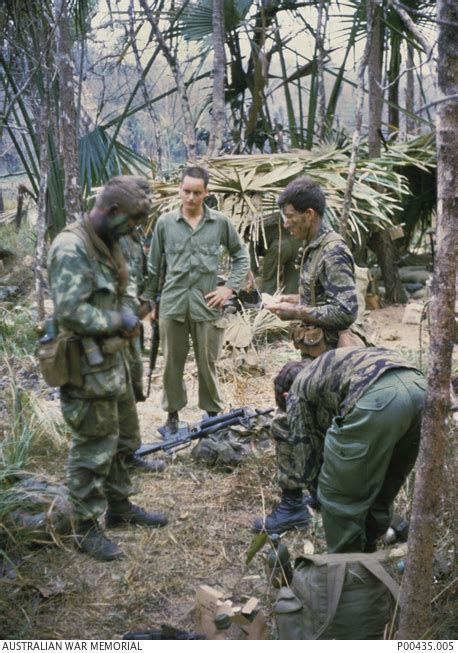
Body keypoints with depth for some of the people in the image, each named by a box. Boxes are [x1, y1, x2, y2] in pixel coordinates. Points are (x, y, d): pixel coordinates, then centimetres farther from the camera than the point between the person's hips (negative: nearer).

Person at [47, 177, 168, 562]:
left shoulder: (106, 244, 9)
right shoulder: (72, 250, -22)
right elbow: (70, 312, -29)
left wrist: (126, 315, 2)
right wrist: (118, 322, -16)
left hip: (112, 359, 10)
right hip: (88, 368, -10)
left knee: (119, 437, 20)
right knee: (93, 448, 1)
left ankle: (120, 507, 36)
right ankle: (86, 527, 16)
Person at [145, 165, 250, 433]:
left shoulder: (221, 222, 1)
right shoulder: (165, 222, 2)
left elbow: (241, 256, 11)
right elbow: (154, 266, 9)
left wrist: (231, 286, 0)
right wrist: (149, 300, 9)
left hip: (207, 305, -1)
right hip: (172, 304, 1)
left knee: (207, 364, 7)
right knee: (172, 364, 10)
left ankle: (213, 413, 22)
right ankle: (173, 412, 25)